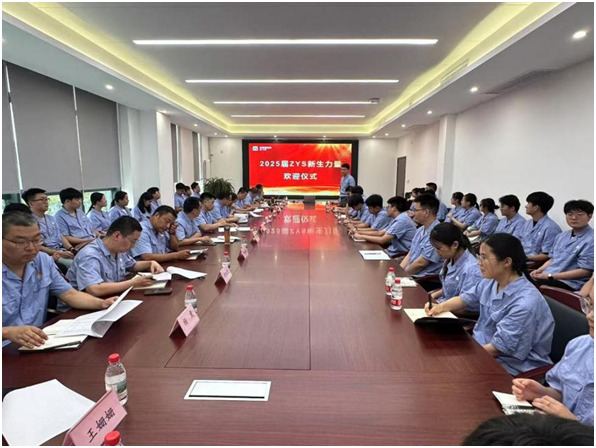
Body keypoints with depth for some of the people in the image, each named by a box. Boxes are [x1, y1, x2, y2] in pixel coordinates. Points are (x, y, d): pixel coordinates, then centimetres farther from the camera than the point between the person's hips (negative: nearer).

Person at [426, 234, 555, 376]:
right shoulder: (491, 282, -1)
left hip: (512, 365, -7)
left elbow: (498, 348, -24)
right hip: (483, 346, 7)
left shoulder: (525, 303, -27)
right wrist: (441, 307, -5)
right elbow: (466, 299, 15)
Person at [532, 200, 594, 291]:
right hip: (546, 277, 7)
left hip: (569, 283, -7)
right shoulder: (561, 236, 17)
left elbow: (585, 271, -13)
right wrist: (539, 270, 2)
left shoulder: (591, 240, -8)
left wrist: (550, 276, -16)